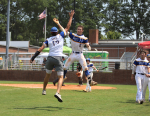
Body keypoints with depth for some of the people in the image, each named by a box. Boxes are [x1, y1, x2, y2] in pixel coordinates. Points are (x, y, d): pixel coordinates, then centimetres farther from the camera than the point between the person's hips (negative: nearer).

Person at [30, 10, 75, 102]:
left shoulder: (48, 40, 8)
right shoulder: (60, 36, 6)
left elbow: (41, 49, -1)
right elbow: (68, 27, 12)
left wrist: (33, 58, -2)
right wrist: (71, 17, 19)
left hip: (50, 58, 3)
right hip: (58, 59, -3)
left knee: (48, 74, 26)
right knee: (61, 77, -6)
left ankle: (44, 90, 39)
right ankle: (58, 93, -29)